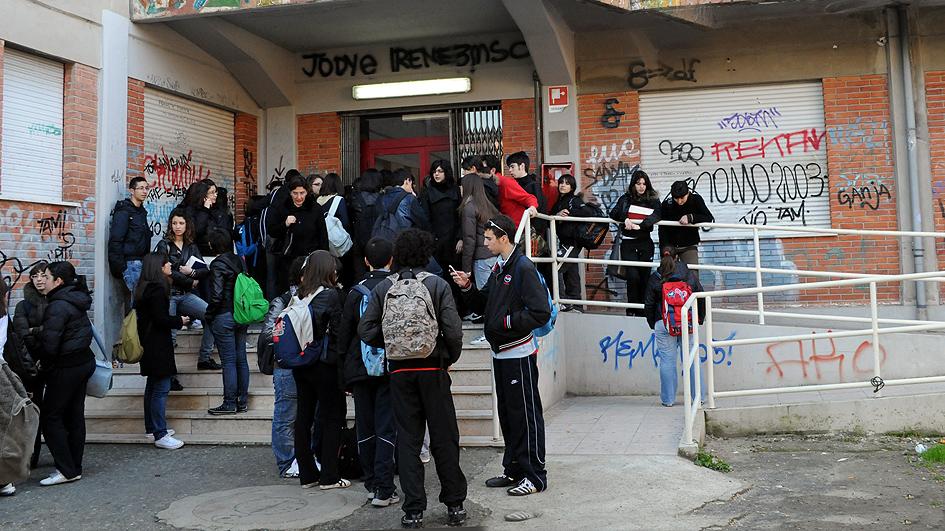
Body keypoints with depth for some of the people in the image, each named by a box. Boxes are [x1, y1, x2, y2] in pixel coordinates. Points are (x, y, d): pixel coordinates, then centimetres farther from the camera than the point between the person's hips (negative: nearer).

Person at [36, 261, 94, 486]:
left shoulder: (58, 306, -18)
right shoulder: (76, 301, 10)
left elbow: (49, 343, -22)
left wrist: (44, 365, -3)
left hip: (66, 367, -9)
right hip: (83, 362, 9)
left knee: (50, 417, -1)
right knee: (75, 415, 13)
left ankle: (67, 470, -2)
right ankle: (75, 466, 20)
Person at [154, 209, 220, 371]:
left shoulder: (191, 247, 15)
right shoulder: (164, 245, 1)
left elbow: (205, 270, 7)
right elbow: (167, 272, -10)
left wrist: (191, 272, -12)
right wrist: (191, 282, -4)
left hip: (186, 295, 4)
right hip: (168, 295, -4)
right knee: (170, 335, -14)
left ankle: (204, 359, -8)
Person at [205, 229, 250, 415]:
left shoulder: (218, 264, -13)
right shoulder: (239, 260, 8)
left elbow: (216, 295, -18)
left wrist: (209, 315, -4)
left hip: (224, 316, -7)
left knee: (229, 361, -2)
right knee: (241, 359, 10)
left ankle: (230, 403, 4)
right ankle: (243, 401, 17)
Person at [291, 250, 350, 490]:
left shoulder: (299, 295, 2)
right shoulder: (331, 295, -11)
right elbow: (337, 331, -11)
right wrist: (342, 359, -2)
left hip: (300, 364, 5)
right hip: (324, 364, -5)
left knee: (304, 416, 11)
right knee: (331, 417, 5)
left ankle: (307, 475, 19)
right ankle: (329, 477, 7)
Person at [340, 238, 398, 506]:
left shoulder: (356, 292, -2)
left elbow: (344, 335, 1)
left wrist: (348, 372, 9)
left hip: (360, 369, 2)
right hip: (390, 369, -2)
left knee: (365, 429, 13)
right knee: (387, 429, 0)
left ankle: (371, 483, 23)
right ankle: (383, 490, -2)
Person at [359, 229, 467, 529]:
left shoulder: (383, 288, 1)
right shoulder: (437, 285, -5)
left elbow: (366, 330, -5)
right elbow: (453, 330, -12)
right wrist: (450, 357, 4)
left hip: (399, 371, 2)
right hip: (432, 369, -1)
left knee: (407, 439, 8)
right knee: (444, 438, 9)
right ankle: (455, 505, 17)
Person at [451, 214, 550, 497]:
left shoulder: (524, 268, -15)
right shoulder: (499, 268, 14)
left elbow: (541, 313, -21)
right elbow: (485, 304, 19)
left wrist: (508, 322, -17)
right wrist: (468, 287, 4)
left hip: (520, 354, -9)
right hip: (500, 354, 9)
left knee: (525, 414, -1)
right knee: (507, 413, 16)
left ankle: (534, 475, 8)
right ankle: (514, 469, 27)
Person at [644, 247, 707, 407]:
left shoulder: (654, 279, 1)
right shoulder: (690, 275, 4)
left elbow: (649, 305, 4)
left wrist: (652, 324, 16)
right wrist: (699, 320, 19)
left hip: (663, 324, -1)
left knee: (667, 361, 2)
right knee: (692, 359, 7)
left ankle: (668, 399, 4)